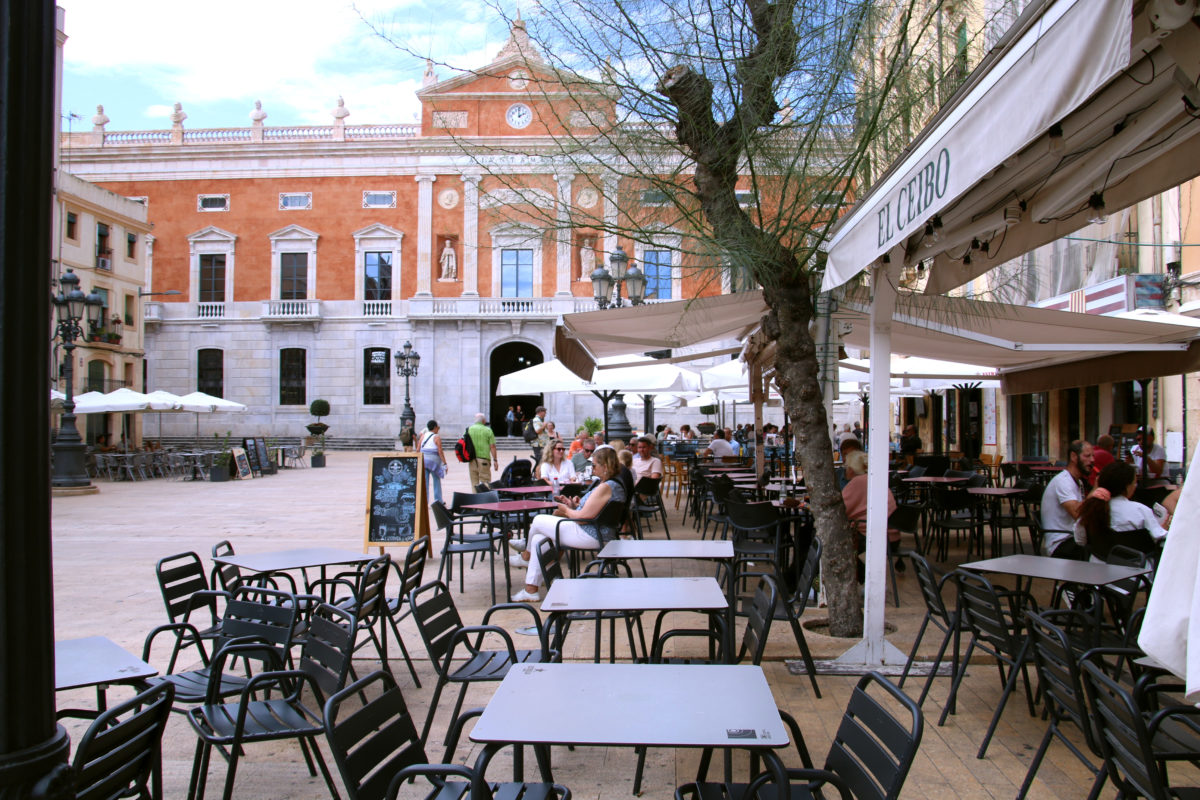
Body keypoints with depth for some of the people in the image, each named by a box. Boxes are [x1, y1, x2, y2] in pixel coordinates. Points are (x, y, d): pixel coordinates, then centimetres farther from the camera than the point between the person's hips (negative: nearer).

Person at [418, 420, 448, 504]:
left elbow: (418, 449, 7)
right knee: (436, 480, 12)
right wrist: (444, 464, -10)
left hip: (423, 459, 4)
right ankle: (438, 500, 15)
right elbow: (440, 452, -11)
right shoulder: (437, 437, -6)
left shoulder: (423, 436, 8)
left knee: (424, 481, 4)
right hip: (433, 460, -3)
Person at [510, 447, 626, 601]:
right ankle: (531, 590, 16)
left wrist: (566, 510, -4)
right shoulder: (616, 485, 12)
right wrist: (574, 506, 10)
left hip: (591, 537, -11)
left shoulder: (605, 487, -21)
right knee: (538, 538, 14)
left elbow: (583, 517, -23)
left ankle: (526, 557, 32)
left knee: (538, 521, 3)